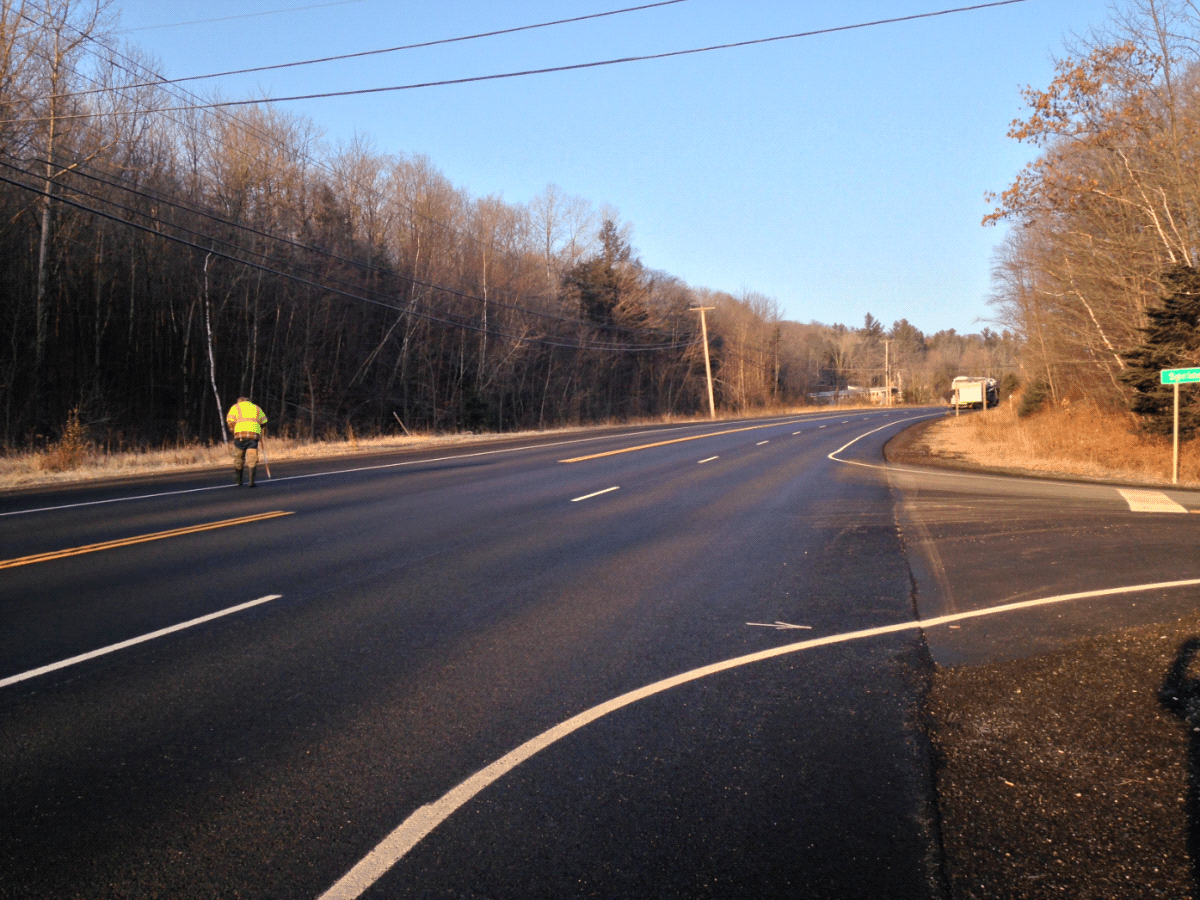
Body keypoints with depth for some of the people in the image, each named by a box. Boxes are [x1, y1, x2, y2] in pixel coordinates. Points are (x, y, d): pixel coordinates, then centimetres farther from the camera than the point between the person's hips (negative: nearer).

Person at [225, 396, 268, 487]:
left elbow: (230, 420, 3)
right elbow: (264, 421, 19)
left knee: (238, 458, 13)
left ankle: (238, 480, 20)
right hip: (254, 434, 1)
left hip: (240, 433, -1)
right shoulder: (256, 408, 25)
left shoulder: (235, 407, 17)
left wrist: (233, 430, 15)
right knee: (252, 458, 0)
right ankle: (251, 480, -13)